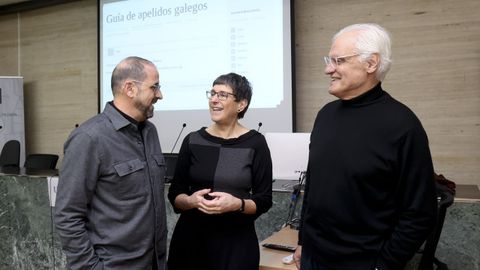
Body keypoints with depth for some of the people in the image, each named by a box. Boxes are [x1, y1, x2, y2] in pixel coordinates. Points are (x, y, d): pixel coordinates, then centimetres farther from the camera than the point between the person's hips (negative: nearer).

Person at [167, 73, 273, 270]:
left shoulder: (255, 143, -7)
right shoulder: (192, 141, 0)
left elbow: (264, 200, -3)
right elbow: (174, 194, 4)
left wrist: (237, 204, -21)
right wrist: (191, 200, -16)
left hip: (236, 240, -2)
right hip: (191, 237, 2)